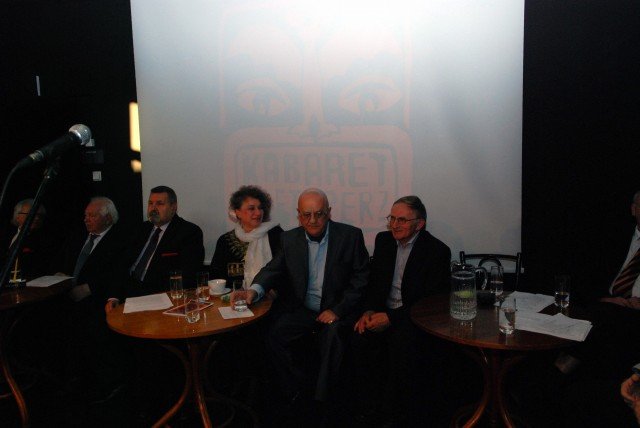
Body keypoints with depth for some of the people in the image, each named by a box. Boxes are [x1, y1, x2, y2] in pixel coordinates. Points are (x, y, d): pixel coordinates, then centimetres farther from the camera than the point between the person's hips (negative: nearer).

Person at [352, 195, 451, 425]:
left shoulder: (437, 251, -11)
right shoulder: (383, 240, 6)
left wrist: (390, 318, -22)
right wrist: (369, 311, -8)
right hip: (382, 311, 5)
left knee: (400, 344, -33)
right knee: (361, 338, -24)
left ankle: (396, 414, -12)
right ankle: (368, 406, -8)